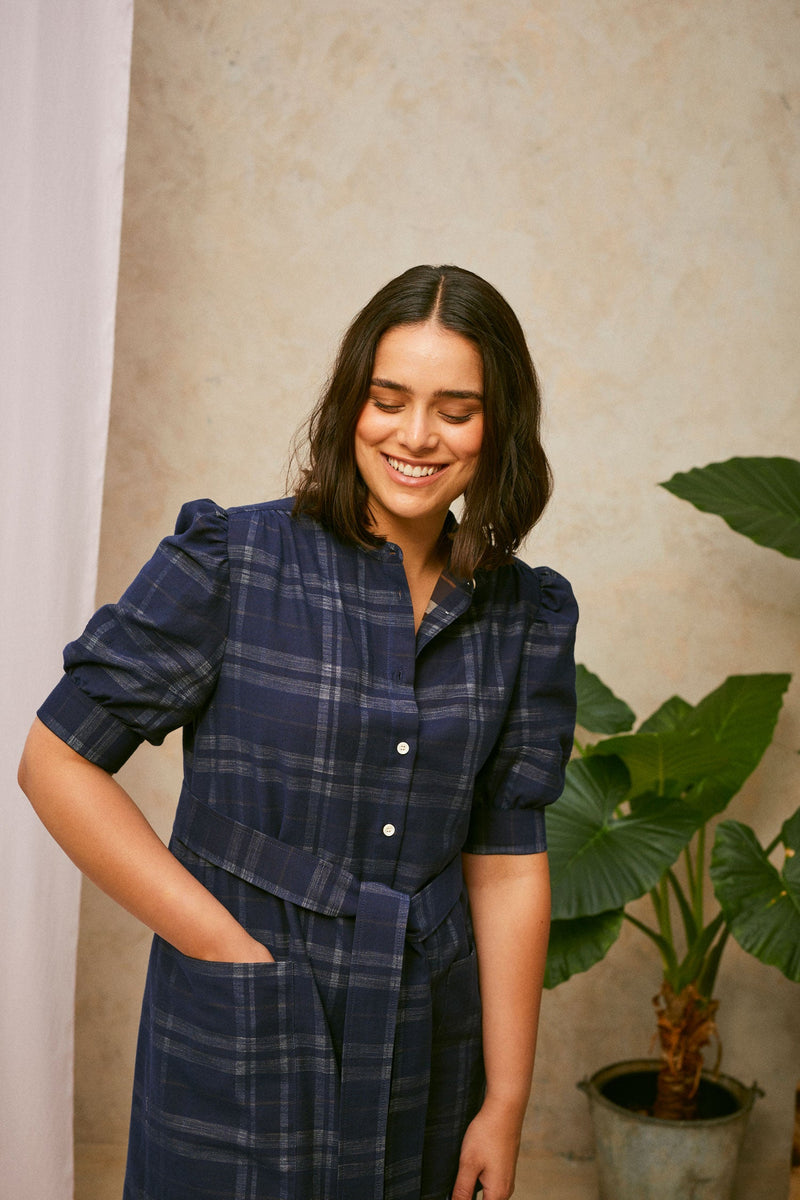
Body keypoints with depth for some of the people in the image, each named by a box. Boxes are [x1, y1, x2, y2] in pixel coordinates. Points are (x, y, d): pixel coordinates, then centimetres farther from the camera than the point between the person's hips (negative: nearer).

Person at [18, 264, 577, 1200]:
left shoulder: (524, 615, 1)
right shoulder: (229, 563, -10)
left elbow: (506, 864, 2)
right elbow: (56, 761, -8)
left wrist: (505, 1106, 0)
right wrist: (228, 946, -12)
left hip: (426, 1052, 3)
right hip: (241, 1051, -3)